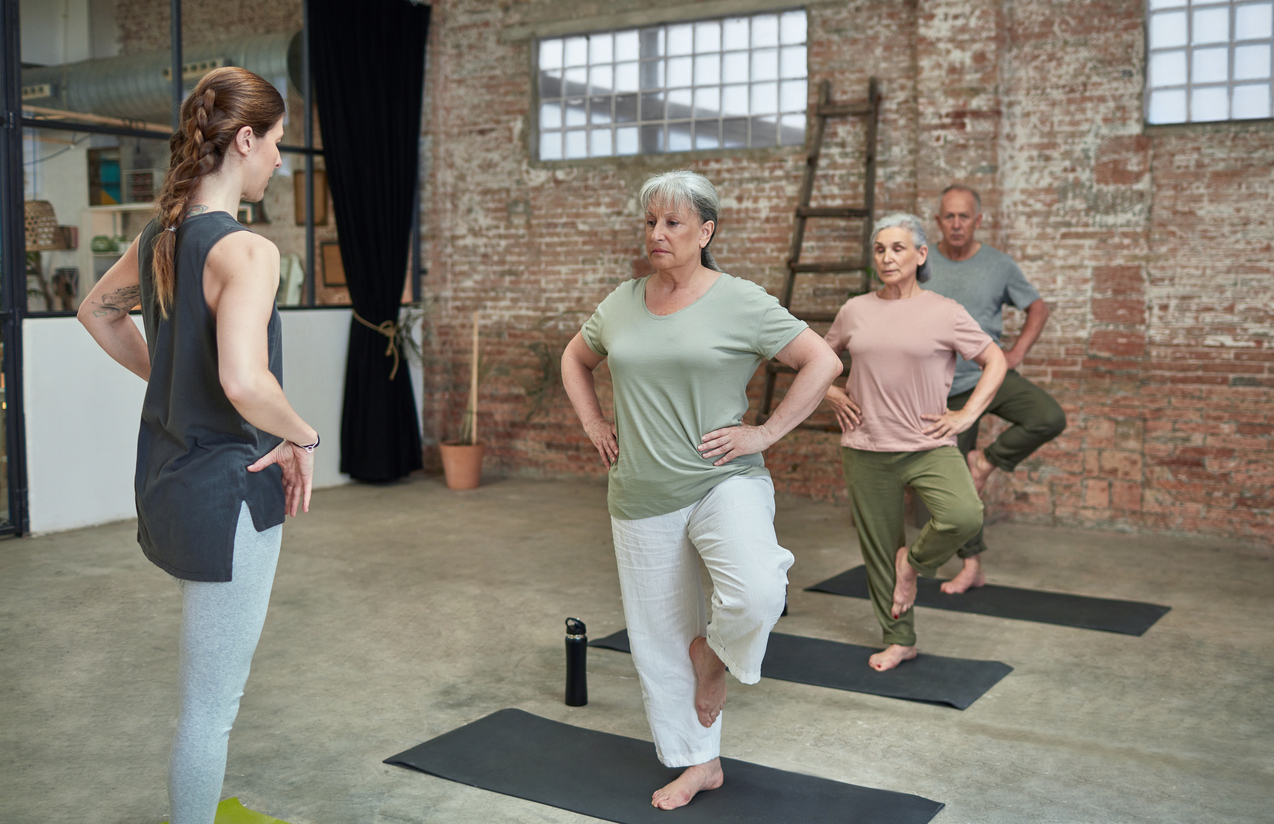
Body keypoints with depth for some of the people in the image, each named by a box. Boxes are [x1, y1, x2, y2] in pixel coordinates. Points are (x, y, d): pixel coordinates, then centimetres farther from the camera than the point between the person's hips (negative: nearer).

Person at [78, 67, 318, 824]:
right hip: (227, 489, -10)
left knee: (234, 649, 30)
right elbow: (244, 381, -36)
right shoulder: (246, 251, -22)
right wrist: (303, 436, -18)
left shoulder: (159, 237, 5)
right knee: (212, 702, 5)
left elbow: (98, 311, 24)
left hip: (168, 475, 10)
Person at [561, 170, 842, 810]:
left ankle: (714, 655, 6)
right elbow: (576, 359, 24)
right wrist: (592, 424, 10)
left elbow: (822, 362, -7)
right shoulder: (621, 305, 7)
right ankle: (698, 763, 29)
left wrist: (765, 433, -11)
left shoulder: (740, 302, -7)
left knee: (756, 595, -30)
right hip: (642, 498, 5)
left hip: (723, 482, -4)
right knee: (660, 637, 10)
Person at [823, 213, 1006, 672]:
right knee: (880, 548, 8)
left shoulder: (944, 313, -2)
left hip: (928, 445, -2)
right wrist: (831, 393, 8)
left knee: (964, 516, -27)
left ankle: (915, 561, 5)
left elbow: (995, 361, 4)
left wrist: (967, 415, -4)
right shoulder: (855, 311, 6)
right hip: (866, 449, 3)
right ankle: (899, 640, 26)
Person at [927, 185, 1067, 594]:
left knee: (1050, 418, -27)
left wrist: (1017, 352, -3)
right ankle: (972, 566, 19)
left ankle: (988, 460, -3)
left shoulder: (998, 265, -2)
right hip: (949, 388, 0)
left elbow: (1038, 307, 10)